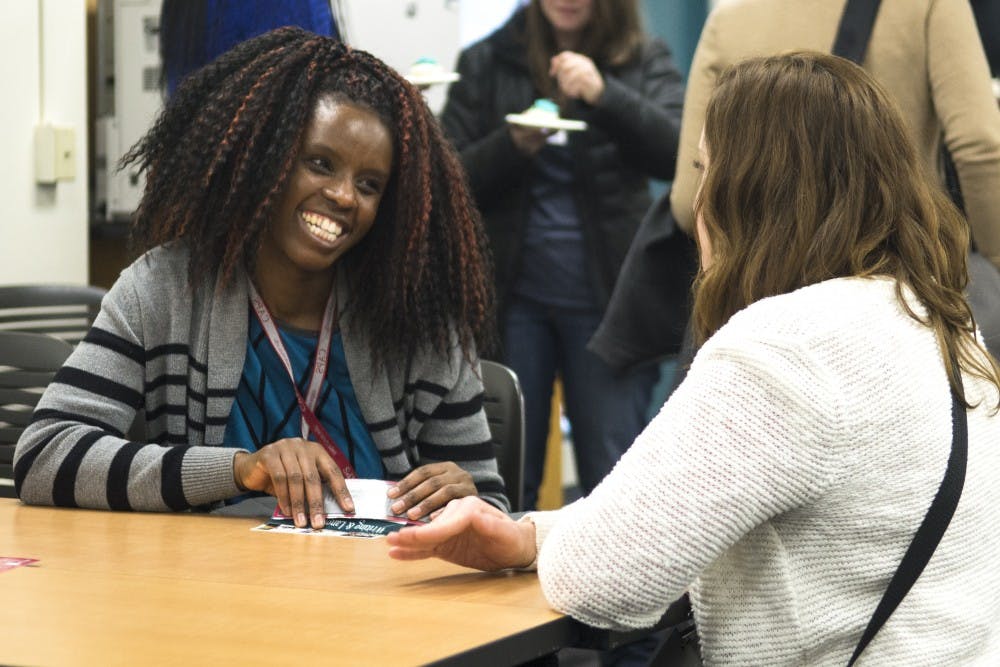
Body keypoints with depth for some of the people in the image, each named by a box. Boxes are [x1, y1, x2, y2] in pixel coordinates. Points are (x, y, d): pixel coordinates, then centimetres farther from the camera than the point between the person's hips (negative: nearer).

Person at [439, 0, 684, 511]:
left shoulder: (645, 61, 5)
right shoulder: (485, 62, 6)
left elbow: (677, 153, -9)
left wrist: (604, 95, -23)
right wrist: (512, 145, -17)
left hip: (603, 295, -1)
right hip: (512, 294, 1)